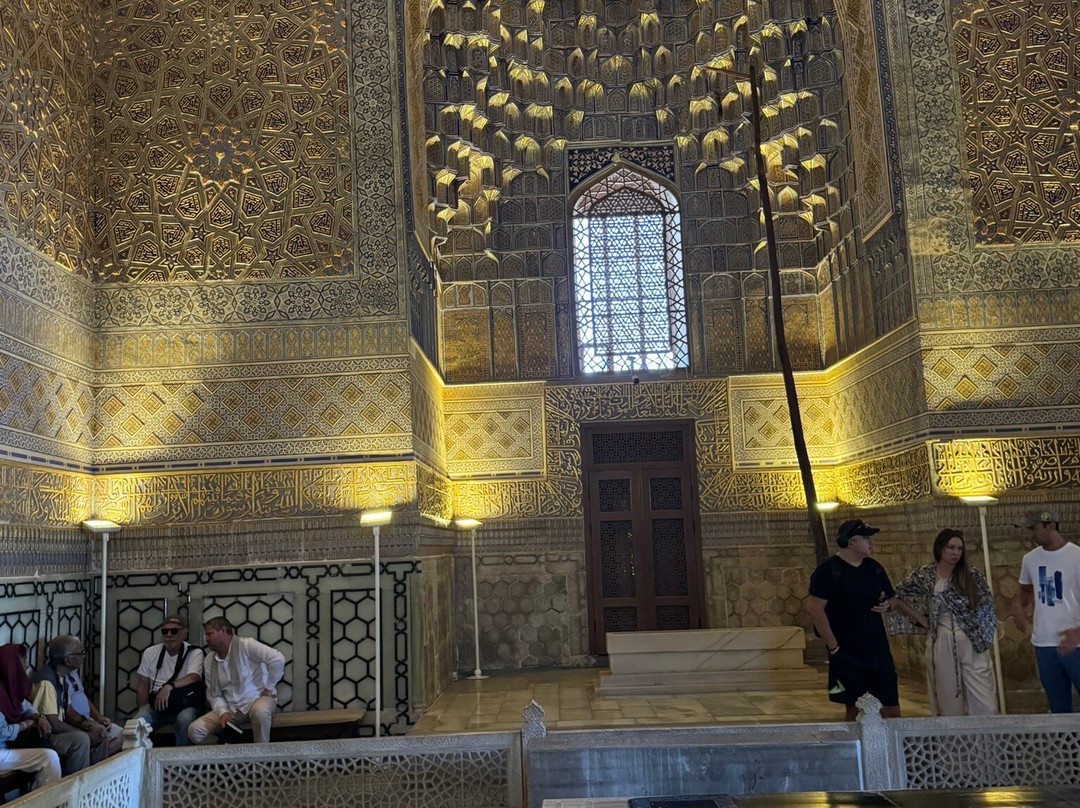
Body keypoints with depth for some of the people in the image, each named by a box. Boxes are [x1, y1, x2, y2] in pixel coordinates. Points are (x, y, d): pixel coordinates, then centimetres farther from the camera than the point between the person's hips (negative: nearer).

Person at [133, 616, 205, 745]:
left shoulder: (195, 652, -2)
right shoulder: (150, 653, 10)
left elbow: (193, 677, -18)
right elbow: (143, 686, 12)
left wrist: (169, 686, -35)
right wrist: (143, 710, -1)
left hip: (185, 704, -3)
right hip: (155, 703, 3)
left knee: (185, 720, -34)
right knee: (138, 721, -27)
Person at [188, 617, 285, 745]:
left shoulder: (245, 645, -12)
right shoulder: (209, 660, 9)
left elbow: (277, 659, -24)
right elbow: (214, 694, 12)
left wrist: (269, 688, -16)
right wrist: (223, 712, -7)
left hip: (257, 699, -6)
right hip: (230, 708, 6)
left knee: (259, 711, -41)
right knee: (194, 730, -13)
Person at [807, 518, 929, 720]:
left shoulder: (874, 568, 11)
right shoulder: (827, 570, -8)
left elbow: (894, 598, 22)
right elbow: (816, 609, -12)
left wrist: (888, 605, -3)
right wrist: (833, 647, -14)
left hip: (878, 650, 5)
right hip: (847, 655, -5)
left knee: (892, 709, 5)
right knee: (852, 709, 1)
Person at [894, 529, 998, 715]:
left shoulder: (972, 576, 1)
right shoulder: (924, 576, 0)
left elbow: (987, 604, 8)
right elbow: (898, 595, 8)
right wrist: (923, 619, 8)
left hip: (972, 644, 0)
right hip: (942, 643, 0)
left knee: (984, 703, -3)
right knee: (949, 699, 5)